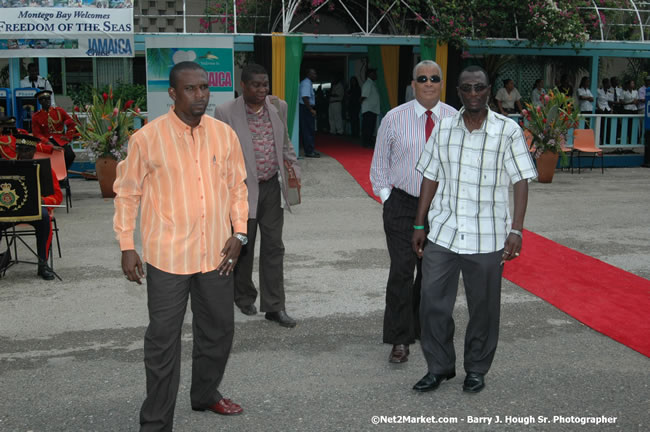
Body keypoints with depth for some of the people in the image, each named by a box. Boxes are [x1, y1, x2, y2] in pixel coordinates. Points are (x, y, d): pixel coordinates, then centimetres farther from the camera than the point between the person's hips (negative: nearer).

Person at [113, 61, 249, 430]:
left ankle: (205, 394, 42)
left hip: (217, 254, 4)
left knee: (219, 330, 18)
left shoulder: (224, 134, 2)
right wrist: (127, 247, -3)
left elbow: (238, 187, 11)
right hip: (168, 257, -4)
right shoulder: (148, 138, -9)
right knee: (163, 340, 3)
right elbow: (127, 193, 0)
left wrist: (239, 233, 2)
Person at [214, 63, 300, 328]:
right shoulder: (226, 113, -10)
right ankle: (244, 297, 33)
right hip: (242, 189, -3)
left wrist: (293, 165, 2)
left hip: (271, 187, 3)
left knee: (274, 247, 4)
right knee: (243, 247, 13)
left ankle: (274, 306, 12)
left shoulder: (279, 107, 4)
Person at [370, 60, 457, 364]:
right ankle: (400, 341, 0)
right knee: (402, 271, -9)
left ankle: (422, 328, 30)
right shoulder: (394, 119, -2)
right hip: (402, 205, -2)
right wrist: (387, 199, -1)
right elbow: (379, 163, 5)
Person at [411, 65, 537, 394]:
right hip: (442, 234, 3)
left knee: (483, 308, 9)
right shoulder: (443, 128, 4)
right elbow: (431, 177, 10)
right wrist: (420, 224, 9)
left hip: (487, 238, -2)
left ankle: (477, 370, 28)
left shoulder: (508, 131, -5)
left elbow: (521, 181, -5)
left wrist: (516, 230, -12)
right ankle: (439, 367, 23)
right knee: (433, 303, 4)